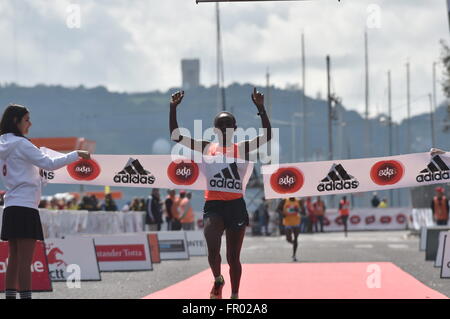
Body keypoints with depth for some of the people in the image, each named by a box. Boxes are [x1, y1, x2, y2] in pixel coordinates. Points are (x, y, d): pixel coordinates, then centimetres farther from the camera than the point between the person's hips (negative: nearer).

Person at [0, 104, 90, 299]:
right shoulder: (20, 144, -10)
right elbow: (49, 164, -14)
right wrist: (76, 155, -8)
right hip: (24, 207, -9)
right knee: (25, 261, -9)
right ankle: (25, 297, -11)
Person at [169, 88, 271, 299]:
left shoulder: (241, 149, 5)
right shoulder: (206, 148, 7)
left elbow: (267, 136, -8)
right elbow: (176, 136, 2)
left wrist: (261, 108, -18)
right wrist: (173, 109, -8)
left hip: (236, 205, 0)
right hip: (213, 205, 0)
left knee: (233, 257, 6)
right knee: (213, 250, -17)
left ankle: (234, 296, 21)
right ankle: (217, 280, 14)